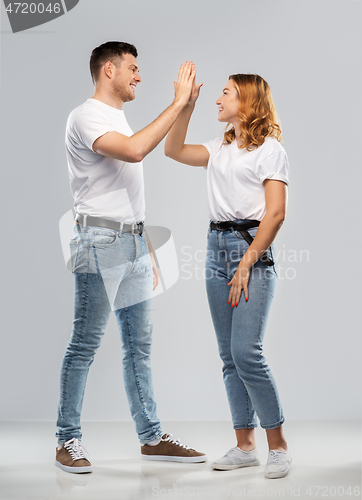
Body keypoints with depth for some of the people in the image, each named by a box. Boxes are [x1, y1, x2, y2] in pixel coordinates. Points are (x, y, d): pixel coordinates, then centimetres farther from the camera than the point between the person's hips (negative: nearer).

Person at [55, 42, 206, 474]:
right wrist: (178, 103, -22)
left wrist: (148, 251, 20)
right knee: (85, 344, -3)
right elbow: (134, 151, -28)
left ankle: (151, 437, 16)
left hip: (133, 243, 9)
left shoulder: (118, 119, 21)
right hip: (100, 243, -9)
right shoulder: (86, 117, -8)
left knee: (139, 344, 9)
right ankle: (68, 440, 7)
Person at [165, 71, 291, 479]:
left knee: (246, 353, -15)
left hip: (252, 248, -7)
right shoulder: (220, 149, 19)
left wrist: (246, 263, -16)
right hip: (217, 246, 7)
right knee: (229, 355, 6)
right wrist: (186, 105, 8)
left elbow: (275, 213, -9)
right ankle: (245, 445, 13)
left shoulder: (269, 150, -2)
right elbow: (173, 150, 17)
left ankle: (278, 445, -2)